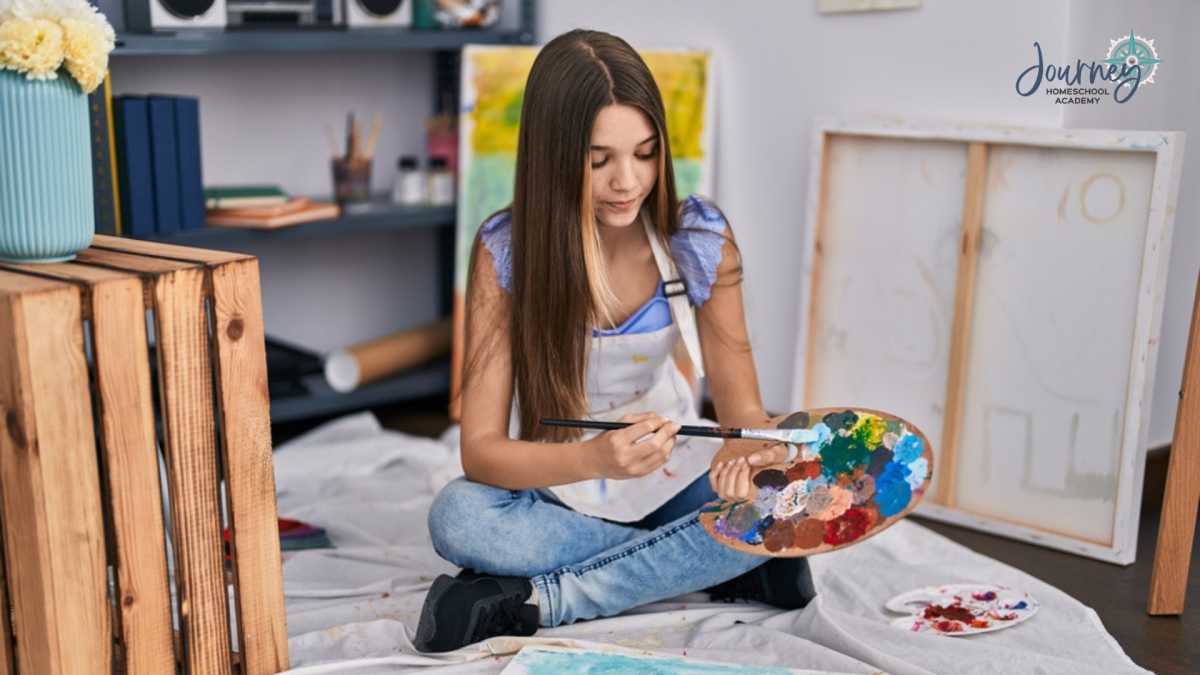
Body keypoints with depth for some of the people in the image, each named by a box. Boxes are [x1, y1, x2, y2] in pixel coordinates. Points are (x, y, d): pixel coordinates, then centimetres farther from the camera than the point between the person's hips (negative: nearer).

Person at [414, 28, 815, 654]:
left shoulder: (699, 238, -13)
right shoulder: (506, 251, -19)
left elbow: (742, 406, -9)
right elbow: (480, 450, -22)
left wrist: (752, 451, -35)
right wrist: (595, 459, -43)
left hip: (673, 479, 2)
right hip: (552, 491, -1)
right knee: (457, 518, -33)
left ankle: (538, 599, -21)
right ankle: (730, 569, -21)